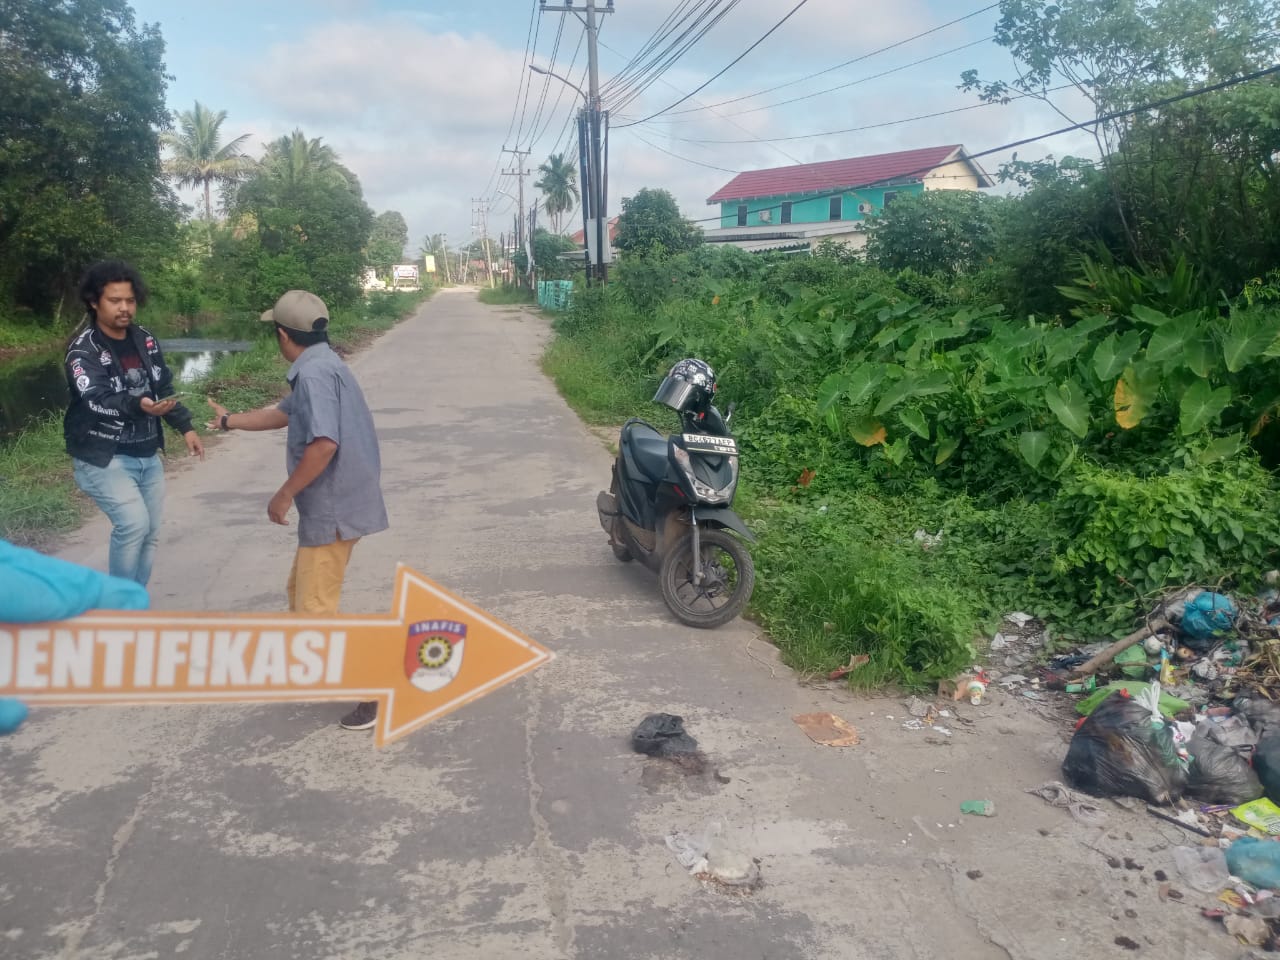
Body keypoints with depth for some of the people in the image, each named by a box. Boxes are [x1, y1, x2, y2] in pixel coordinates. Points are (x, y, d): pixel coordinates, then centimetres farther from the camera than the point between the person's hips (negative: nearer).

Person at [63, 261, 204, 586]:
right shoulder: (83, 350, -14)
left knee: (149, 533, 10)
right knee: (133, 524, -21)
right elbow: (96, 400, -30)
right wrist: (138, 406, -48)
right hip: (104, 459, -7)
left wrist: (185, 427, 8)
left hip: (147, 456, 7)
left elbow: (164, 388, 16)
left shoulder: (145, 341, 6)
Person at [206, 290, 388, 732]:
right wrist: (229, 420, 43)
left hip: (333, 509, -10)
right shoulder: (319, 366, 13)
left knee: (316, 609, -7)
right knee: (301, 591, 25)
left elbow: (324, 444, -30)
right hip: (329, 506, 10)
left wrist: (284, 495, -18)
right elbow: (284, 413, 29)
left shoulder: (314, 372, -20)